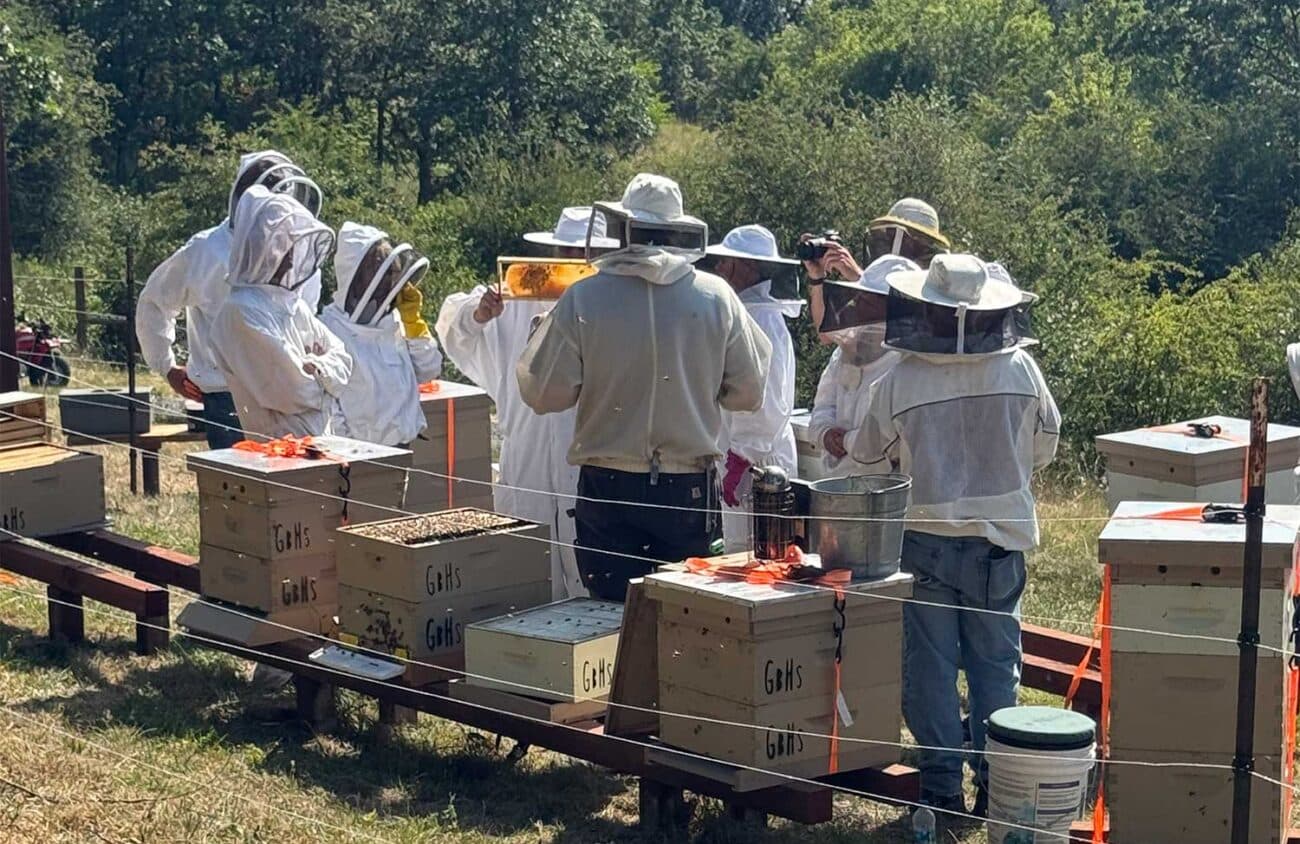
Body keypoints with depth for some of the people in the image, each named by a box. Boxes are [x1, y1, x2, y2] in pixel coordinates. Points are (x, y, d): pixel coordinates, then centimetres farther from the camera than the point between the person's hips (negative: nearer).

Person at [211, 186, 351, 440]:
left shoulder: (292, 303, 13)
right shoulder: (241, 312, -13)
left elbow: (342, 358, 14)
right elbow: (292, 390, -18)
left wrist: (317, 368, -7)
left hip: (320, 438, 8)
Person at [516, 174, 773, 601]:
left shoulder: (583, 299, -8)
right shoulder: (717, 297, -3)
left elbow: (544, 394, -3)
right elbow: (747, 393, 4)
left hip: (608, 488, -1)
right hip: (690, 488, 1)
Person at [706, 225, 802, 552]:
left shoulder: (763, 318, -16)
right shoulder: (747, 313, 16)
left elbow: (767, 403, -20)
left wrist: (741, 459, -20)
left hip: (757, 460, -10)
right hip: (745, 455, 10)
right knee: (737, 551, 13)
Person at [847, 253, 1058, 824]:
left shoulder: (898, 382, -13)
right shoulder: (1020, 370, -7)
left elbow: (867, 460, -1)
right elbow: (1043, 450, 7)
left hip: (924, 537, -2)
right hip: (1001, 538, 2)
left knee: (929, 665, 8)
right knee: (995, 663, 12)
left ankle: (942, 783, 11)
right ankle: (997, 782, 16)